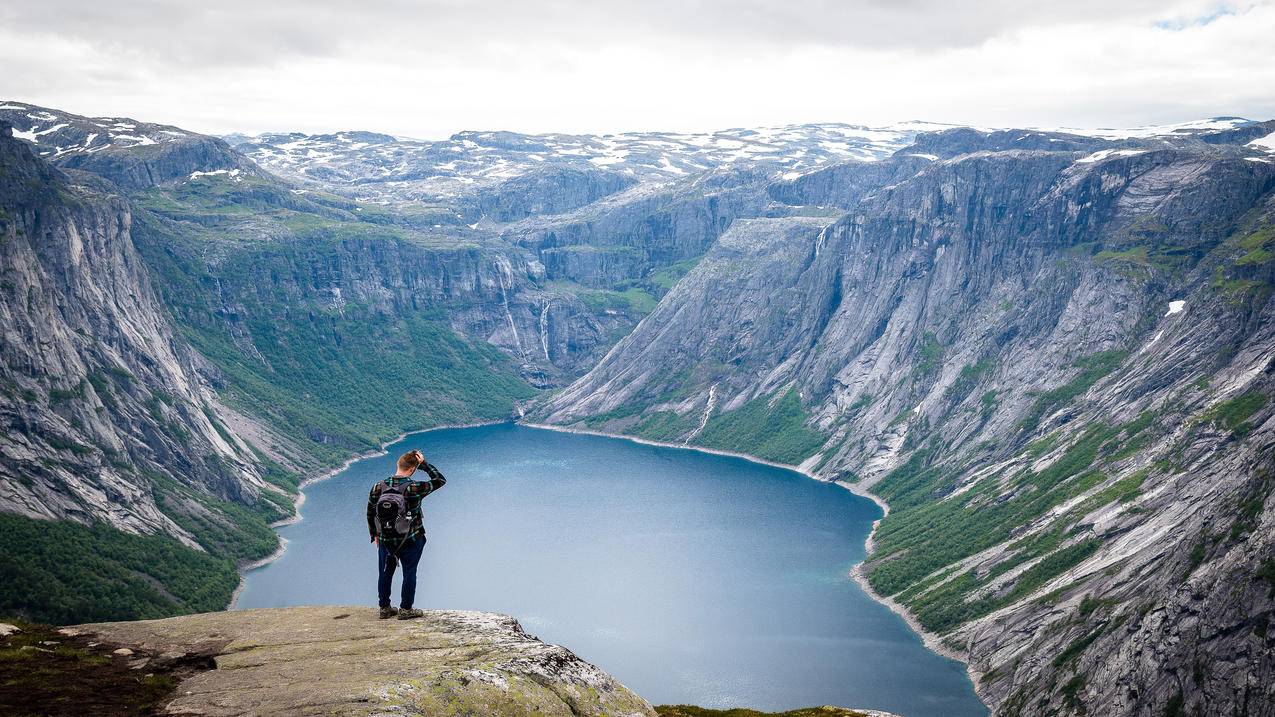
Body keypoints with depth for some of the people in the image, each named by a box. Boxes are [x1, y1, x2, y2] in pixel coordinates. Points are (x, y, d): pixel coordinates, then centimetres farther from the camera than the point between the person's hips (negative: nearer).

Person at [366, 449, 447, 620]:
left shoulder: (378, 487, -9)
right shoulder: (414, 488, -21)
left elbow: (370, 513, 2)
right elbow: (440, 480, -7)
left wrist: (374, 535, 15)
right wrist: (424, 464, -4)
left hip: (385, 540, 3)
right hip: (411, 541, -3)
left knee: (385, 574, 17)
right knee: (409, 573, 11)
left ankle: (384, 609, 28)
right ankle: (405, 610, 18)